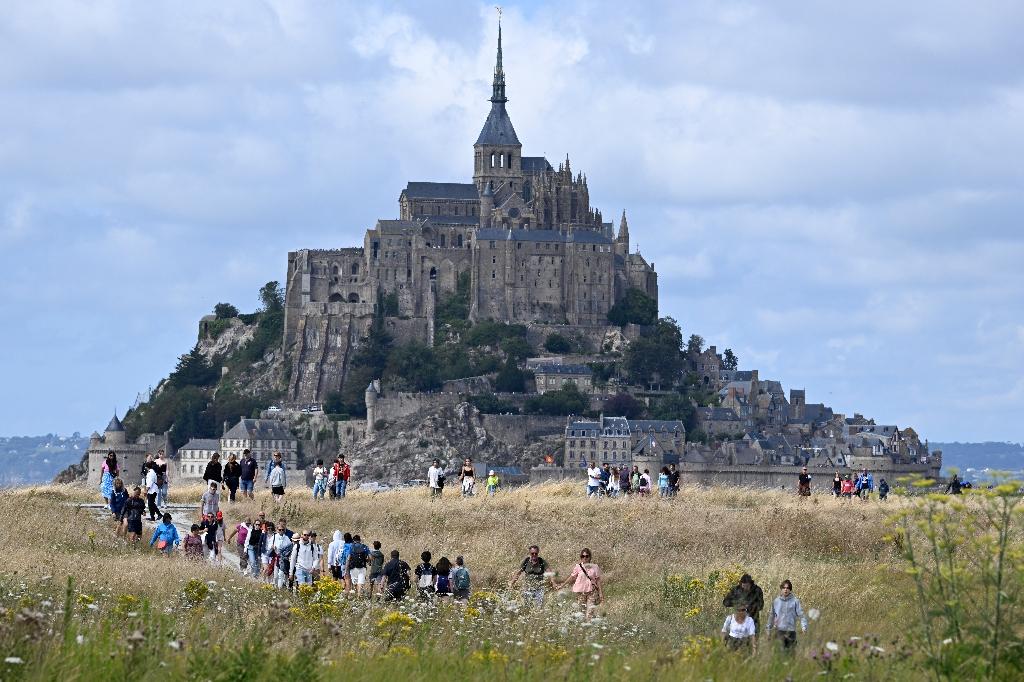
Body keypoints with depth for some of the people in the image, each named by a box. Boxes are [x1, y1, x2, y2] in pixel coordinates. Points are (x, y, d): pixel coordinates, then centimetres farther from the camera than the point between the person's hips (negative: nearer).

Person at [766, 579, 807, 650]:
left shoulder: (795, 601, -1)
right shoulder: (776, 601, 7)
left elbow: (801, 614, -5)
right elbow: (772, 616, 17)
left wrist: (804, 626, -18)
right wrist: (769, 628, 19)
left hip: (791, 630, -1)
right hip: (779, 630, 1)